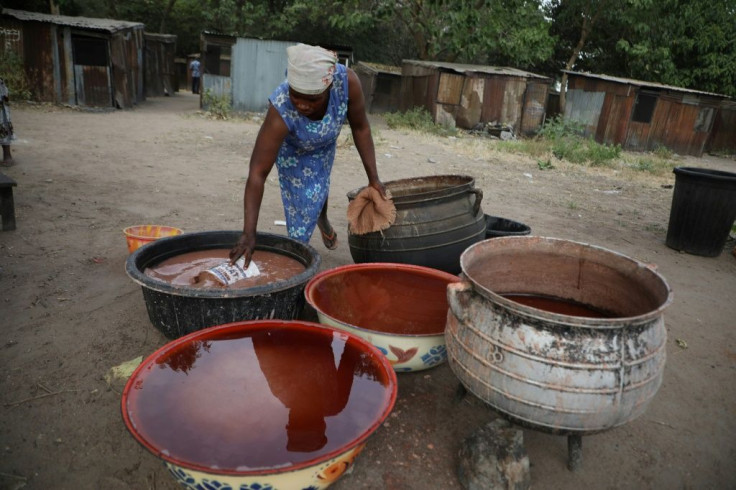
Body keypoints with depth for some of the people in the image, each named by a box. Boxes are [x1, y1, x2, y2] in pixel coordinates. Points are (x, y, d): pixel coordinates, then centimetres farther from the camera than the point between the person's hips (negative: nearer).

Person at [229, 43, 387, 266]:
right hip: (291, 150, -3)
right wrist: (248, 233, -49)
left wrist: (373, 178, -20)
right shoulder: (281, 111, -44)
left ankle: (323, 220, 56)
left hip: (325, 143, 3)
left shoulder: (347, 81, -39)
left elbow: (360, 128, -22)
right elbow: (257, 174, -44)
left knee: (320, 183, 23)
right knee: (301, 202, -3)